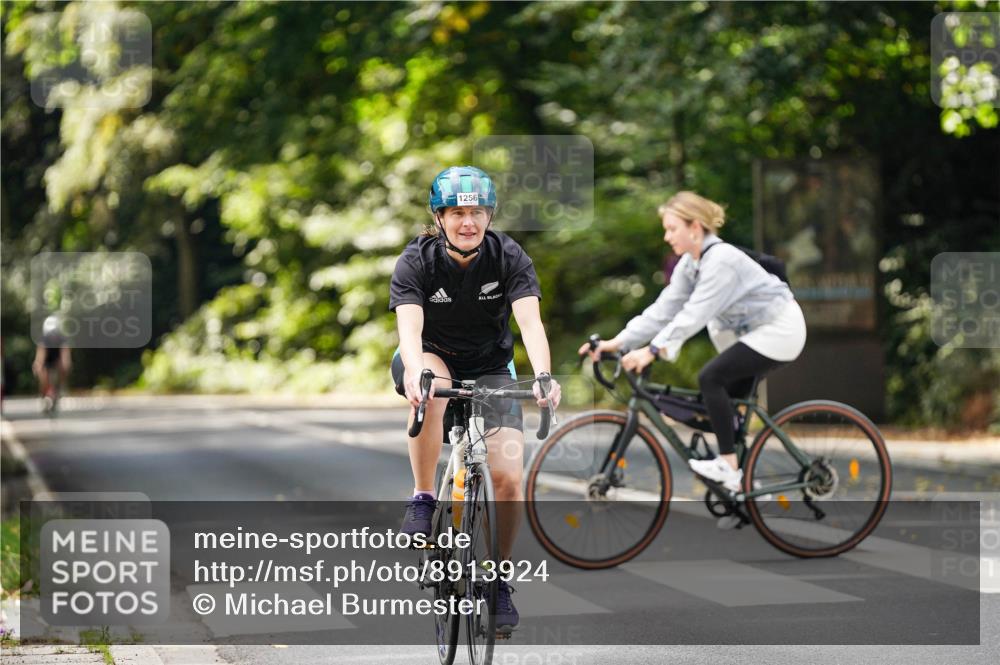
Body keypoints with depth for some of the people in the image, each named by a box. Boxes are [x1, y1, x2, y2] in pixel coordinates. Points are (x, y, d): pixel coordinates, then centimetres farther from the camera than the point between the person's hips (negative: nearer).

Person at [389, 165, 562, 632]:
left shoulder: (509, 257, -18)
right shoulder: (416, 261, -20)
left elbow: (530, 321, -31)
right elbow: (409, 328, -34)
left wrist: (543, 374, -50)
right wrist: (416, 373, -56)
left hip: (490, 368, 1)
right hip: (432, 359, -1)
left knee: (509, 475, -16)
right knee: (433, 383, -39)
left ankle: (498, 578, 5)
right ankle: (422, 500, -24)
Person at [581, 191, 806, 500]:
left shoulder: (721, 260, -27)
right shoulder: (689, 263, 0)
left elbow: (694, 314, -35)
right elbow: (664, 309, -4)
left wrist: (652, 350, -41)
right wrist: (618, 342, -13)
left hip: (779, 330, -10)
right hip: (755, 328, 10)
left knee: (711, 377, -18)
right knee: (728, 394, 10)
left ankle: (729, 465, -13)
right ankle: (745, 484, 18)